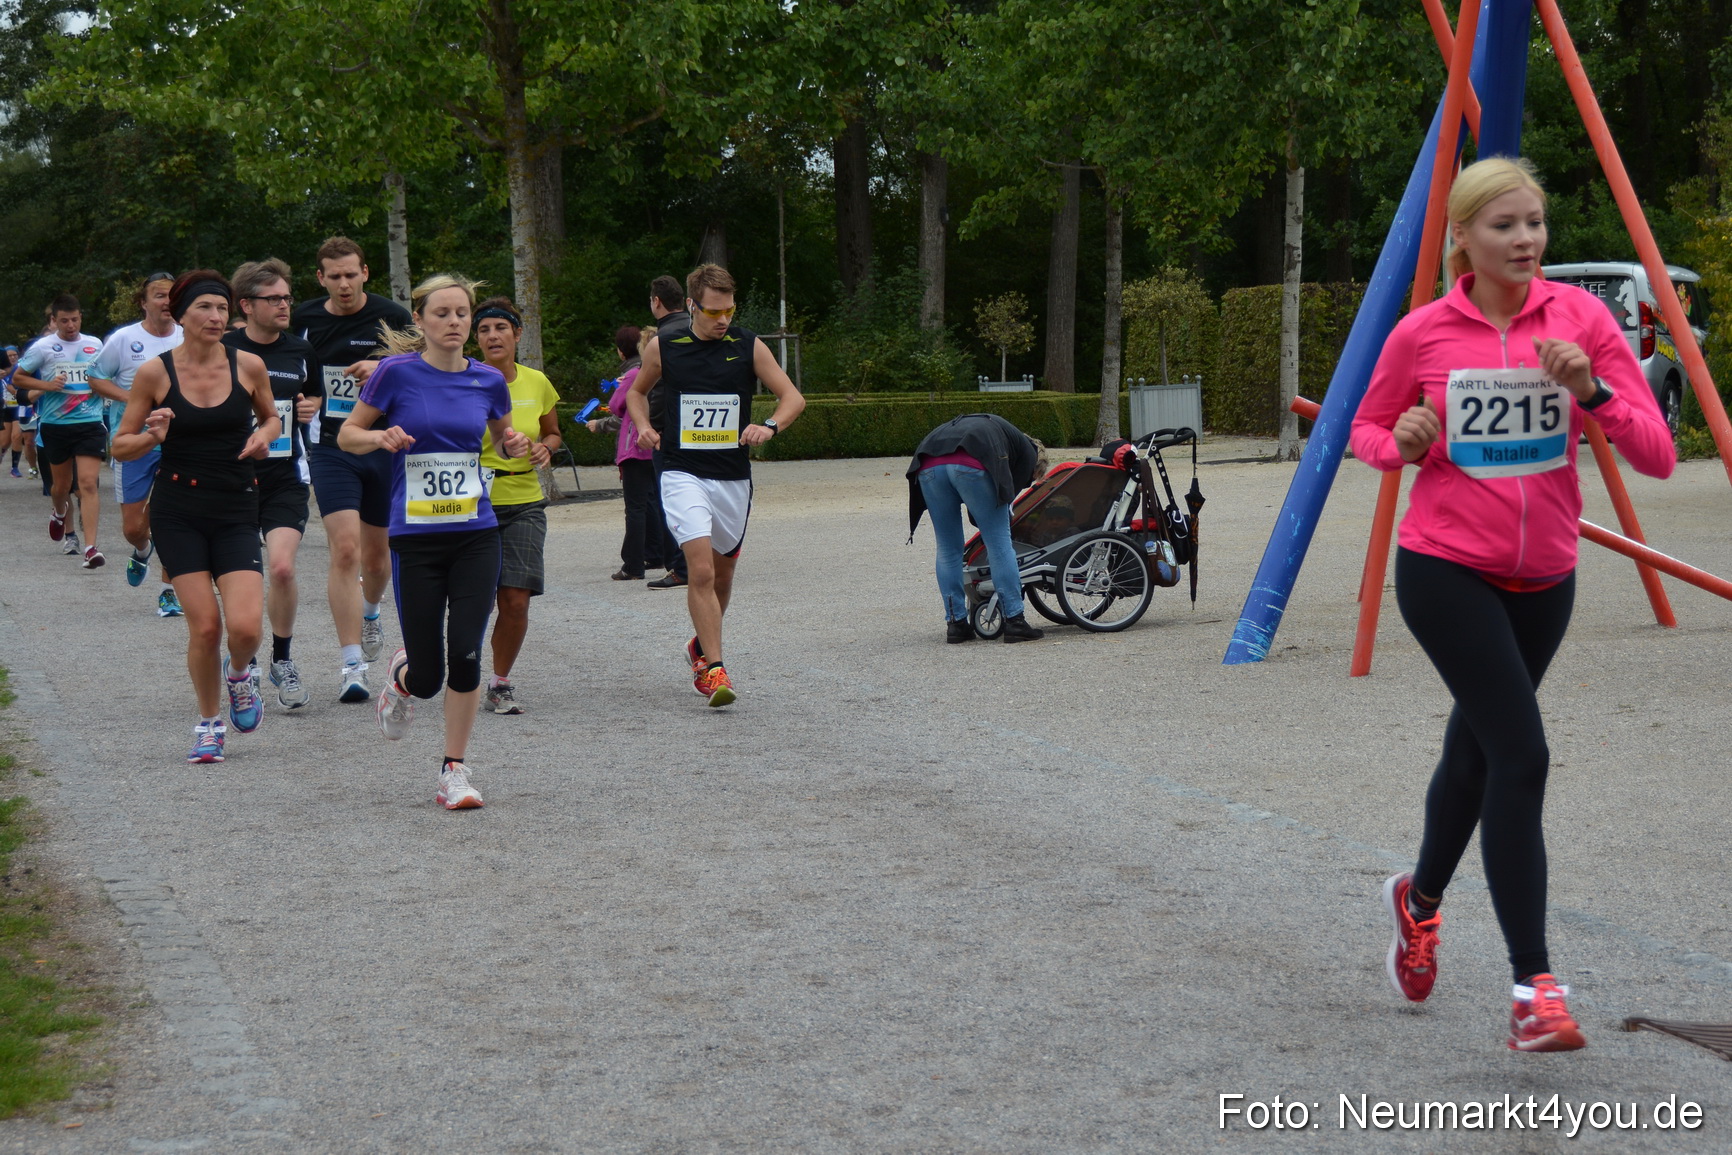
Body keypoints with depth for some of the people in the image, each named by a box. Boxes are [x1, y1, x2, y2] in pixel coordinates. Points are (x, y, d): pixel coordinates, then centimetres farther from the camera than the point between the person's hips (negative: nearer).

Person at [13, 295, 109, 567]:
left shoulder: (95, 345, 7)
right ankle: (60, 514, 50)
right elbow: (17, 378, 4)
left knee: (88, 483, -13)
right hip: (56, 425, 0)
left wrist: (127, 396, 3)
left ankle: (90, 548, -18)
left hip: (90, 424, 0)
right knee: (62, 485, 14)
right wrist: (46, 385, -11)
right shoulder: (42, 348, -1)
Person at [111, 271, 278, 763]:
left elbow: (271, 416, 19)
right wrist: (153, 436, -17)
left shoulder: (249, 366, -1)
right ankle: (209, 723, 17)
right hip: (178, 511, -1)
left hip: (236, 510, 1)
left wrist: (265, 435, -4)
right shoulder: (155, 373, -4)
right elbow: (121, 446, 3)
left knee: (245, 626, -14)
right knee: (204, 626, -7)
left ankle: (240, 674, 23)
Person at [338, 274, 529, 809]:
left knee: (465, 654, -10)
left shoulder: (488, 380, 4)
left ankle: (454, 770, 7)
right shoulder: (397, 372, -6)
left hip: (476, 534, 2)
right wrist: (381, 437, -17)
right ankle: (402, 676, 39)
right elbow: (347, 435, 4)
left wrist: (515, 447, 0)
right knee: (428, 677, 0)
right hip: (415, 538, -2)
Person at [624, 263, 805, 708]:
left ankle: (701, 646, 41)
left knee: (722, 574, 16)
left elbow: (793, 397, -1)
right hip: (682, 474, -2)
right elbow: (637, 391, 18)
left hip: (733, 478, 2)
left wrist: (769, 426, -21)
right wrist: (644, 427, -2)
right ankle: (714, 669, -15)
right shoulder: (663, 347, 0)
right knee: (701, 570, -18)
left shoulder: (749, 347, 0)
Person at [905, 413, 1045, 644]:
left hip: (928, 466, 6)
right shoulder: (1028, 451, 25)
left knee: (947, 549, 15)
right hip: (970, 466, -6)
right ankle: (1014, 621, 2)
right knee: (999, 543, 4)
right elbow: (1010, 493, 17)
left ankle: (955, 623, 16)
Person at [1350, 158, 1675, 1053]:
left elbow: (1658, 457, -8)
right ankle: (1533, 988, -13)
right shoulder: (1422, 334, -6)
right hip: (1446, 568, -3)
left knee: (1477, 751, 19)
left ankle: (1420, 899, 48)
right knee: (1521, 754, -17)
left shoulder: (1578, 316, -5)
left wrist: (1593, 391, -24)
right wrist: (1402, 445, -11)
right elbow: (1366, 429, 12)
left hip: (1542, 576, 3)